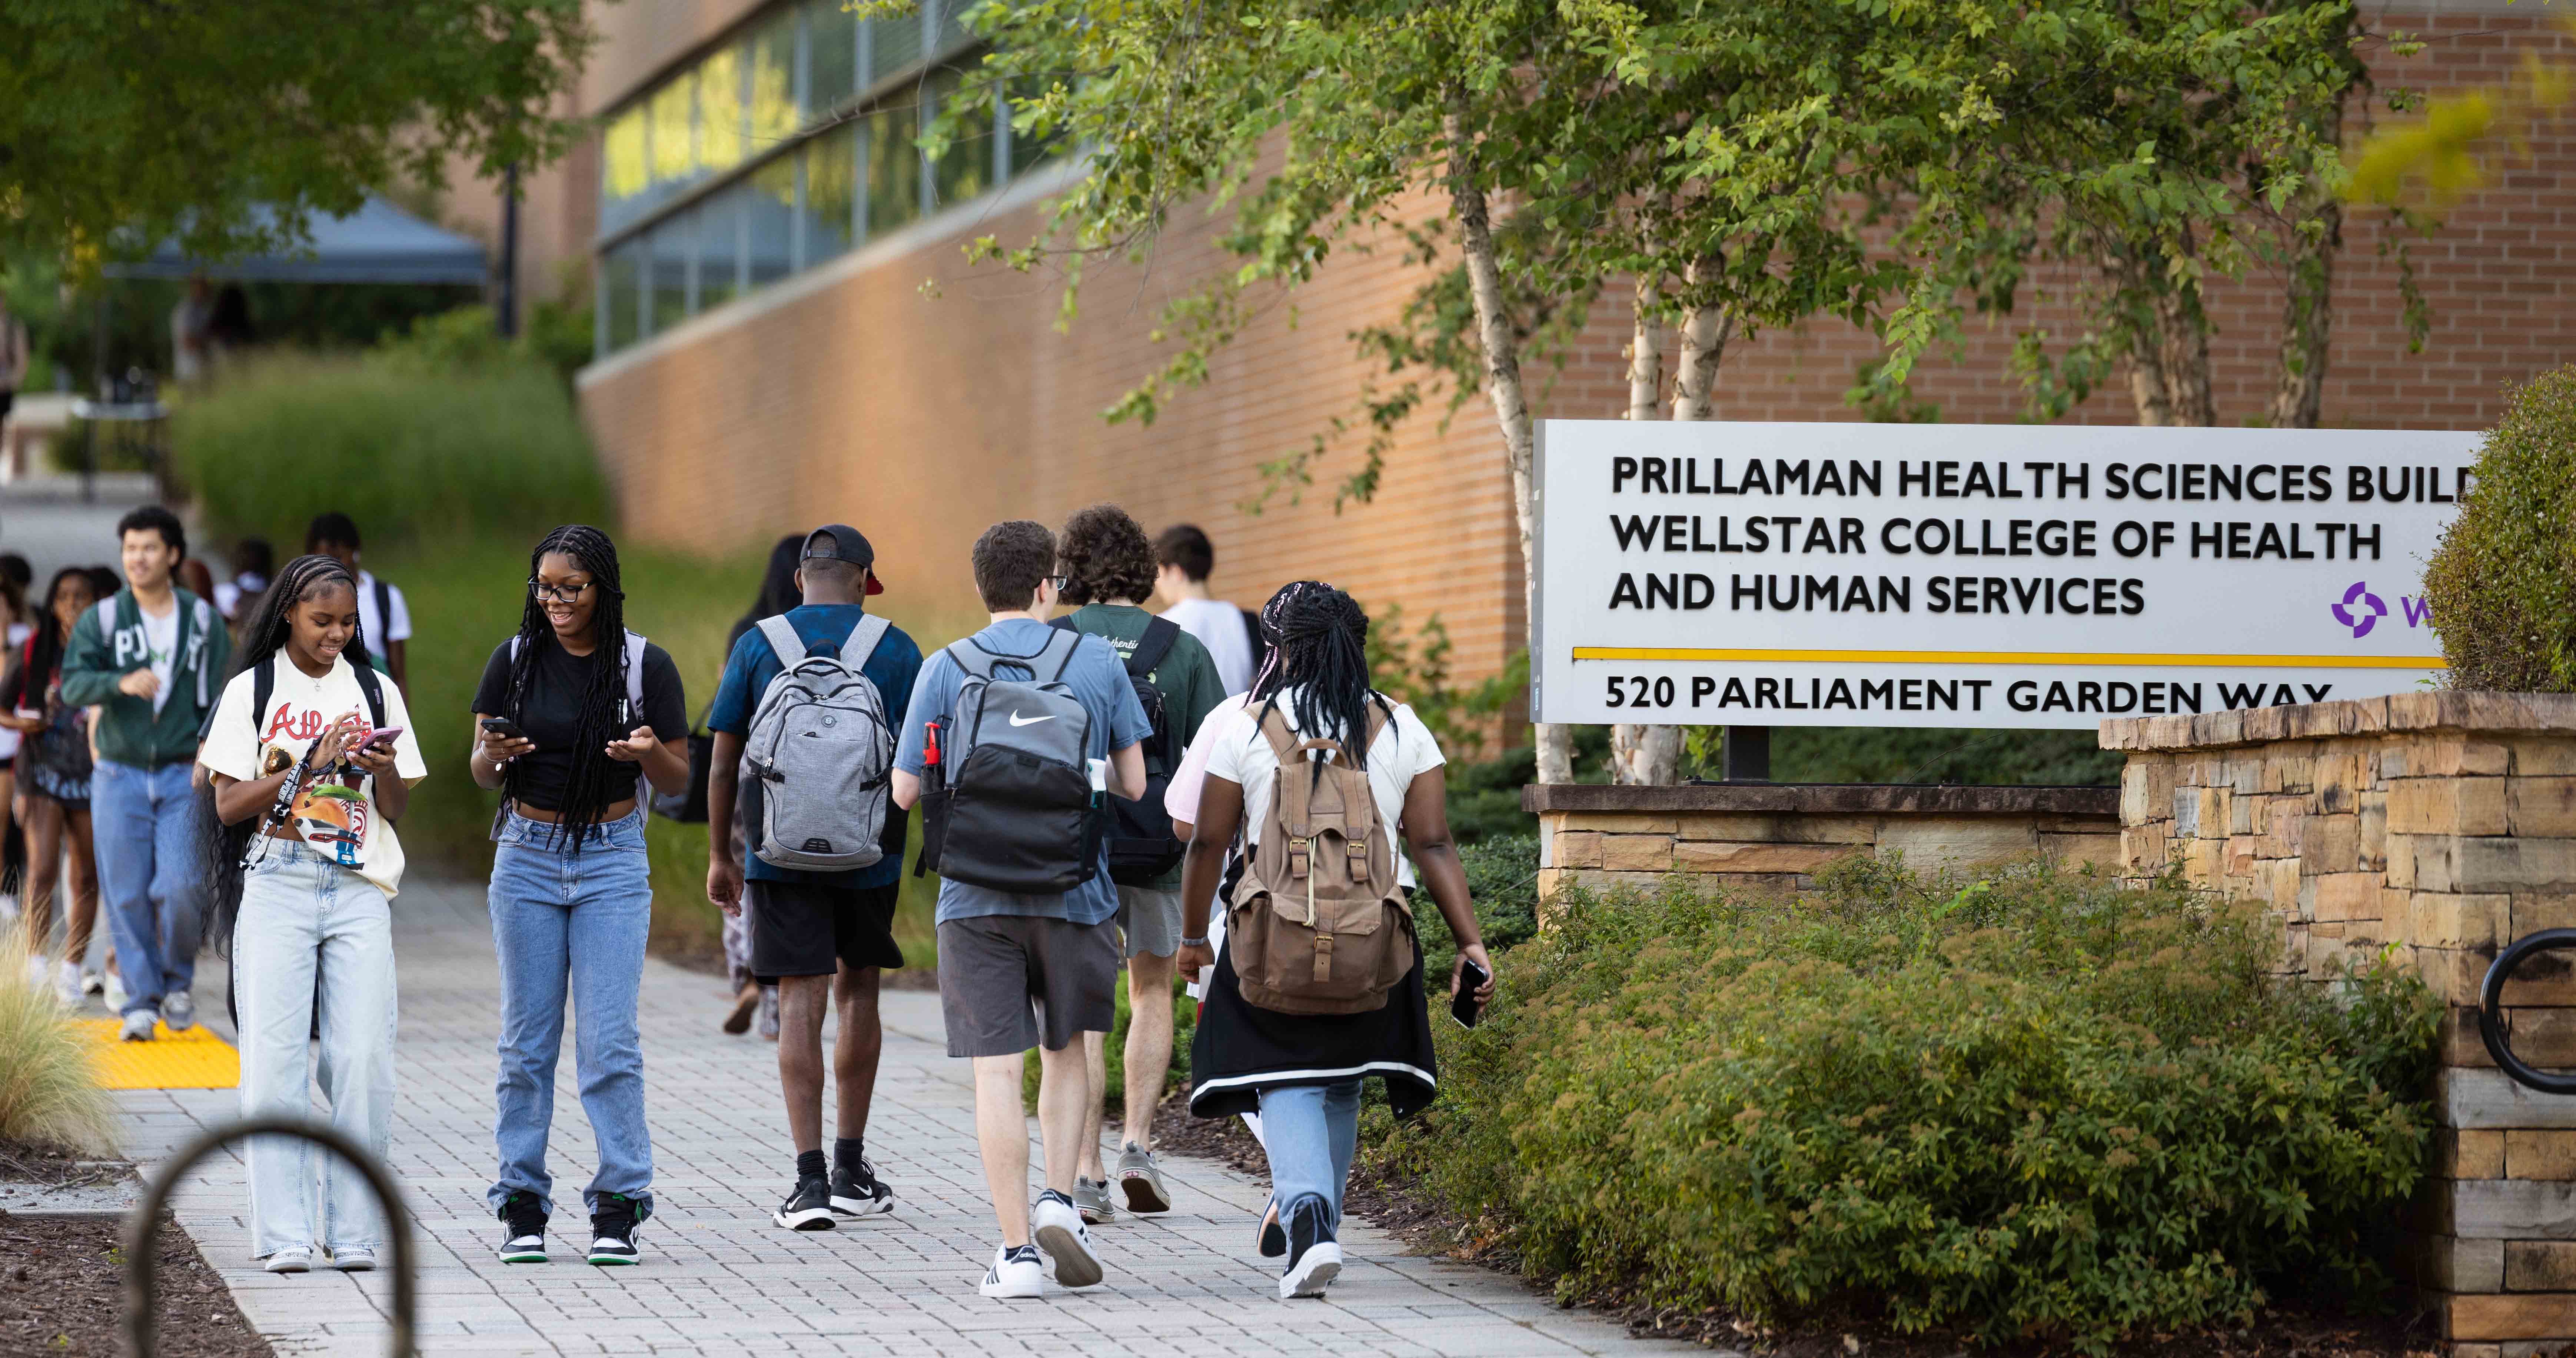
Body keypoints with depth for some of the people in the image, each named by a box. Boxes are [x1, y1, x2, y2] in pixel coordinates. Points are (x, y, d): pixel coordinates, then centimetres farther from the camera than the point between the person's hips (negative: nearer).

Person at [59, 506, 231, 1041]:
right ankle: (141, 1001, 6)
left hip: (182, 776, 0)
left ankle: (178, 981, 12)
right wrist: (121, 682, -29)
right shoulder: (101, 621, 3)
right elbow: (74, 685, -11)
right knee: (127, 895, -2)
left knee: (181, 886, -11)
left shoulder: (204, 621, 6)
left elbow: (218, 700, 7)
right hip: (119, 775, 0)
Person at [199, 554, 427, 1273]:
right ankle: (284, 1234, -5)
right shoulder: (253, 691, 7)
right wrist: (309, 766, -12)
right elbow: (230, 804, 0)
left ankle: (354, 1232, -2)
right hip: (277, 887, -2)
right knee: (274, 1059, -8)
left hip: (359, 890, 2)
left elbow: (396, 810, 13)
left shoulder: (376, 693, 14)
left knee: (363, 1059, -8)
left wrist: (383, 768, -9)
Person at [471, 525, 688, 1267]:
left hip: (612, 861, -2)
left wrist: (650, 753, -22)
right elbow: (481, 772, 5)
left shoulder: (645, 664, -3)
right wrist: (496, 754, -19)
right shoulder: (515, 660, 3)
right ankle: (523, 1206, 8)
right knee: (527, 1039, 3)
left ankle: (619, 1210, -3)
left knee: (610, 1039, -7)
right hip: (528, 855, 2)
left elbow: (679, 780, 1)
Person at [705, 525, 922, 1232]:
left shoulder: (757, 646, 3)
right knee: (857, 991, 16)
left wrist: (720, 855, 10)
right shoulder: (896, 649, 1)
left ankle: (811, 1179, -12)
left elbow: (723, 761, 3)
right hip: (868, 853, 1)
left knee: (801, 1003, -4)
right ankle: (851, 1169, 22)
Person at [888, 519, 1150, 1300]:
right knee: (1065, 1051, 19)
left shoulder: (945, 671, 0)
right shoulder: (1098, 663, 2)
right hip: (1073, 892, 1)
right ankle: (1059, 1201, 1)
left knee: (996, 1069, 0)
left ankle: (1017, 1250, -3)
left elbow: (905, 793, 2)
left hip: (976, 899, -1)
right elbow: (1134, 785, 5)